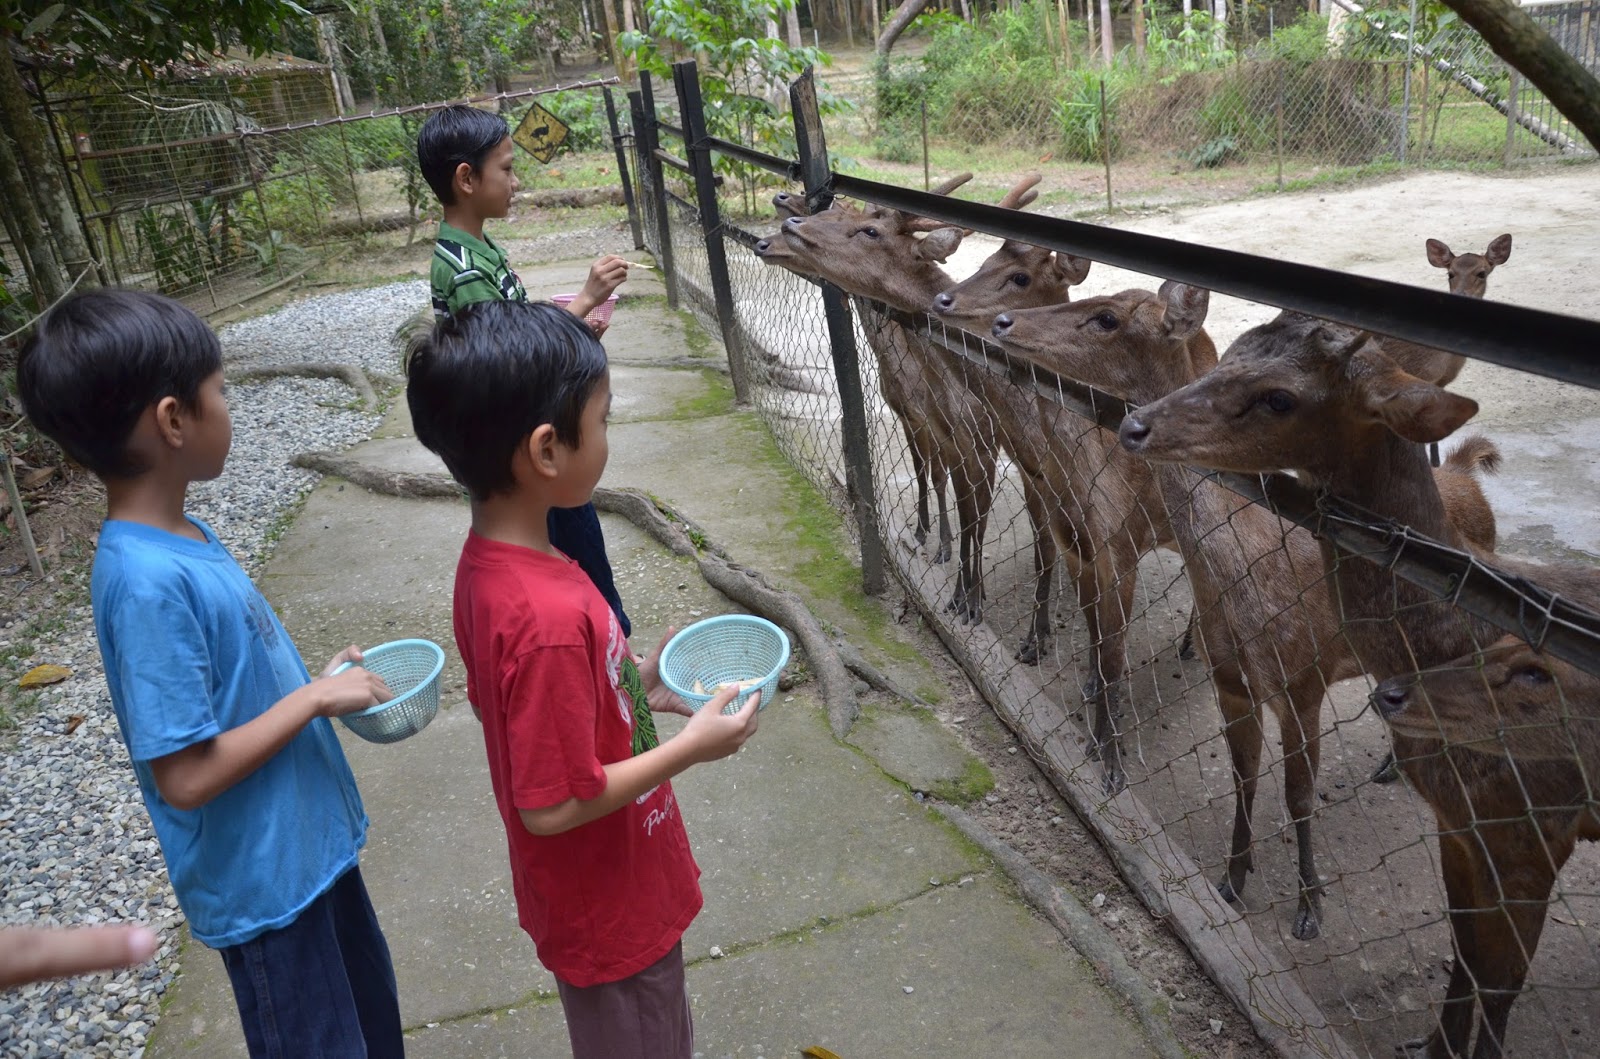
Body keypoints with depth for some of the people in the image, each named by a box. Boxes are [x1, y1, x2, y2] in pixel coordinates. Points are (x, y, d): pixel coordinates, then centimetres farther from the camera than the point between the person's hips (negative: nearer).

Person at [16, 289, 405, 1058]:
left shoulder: (180, 538, -1)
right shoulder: (147, 581, -28)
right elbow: (186, 775, -27)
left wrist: (319, 684, -1)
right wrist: (314, 697, -19)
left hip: (309, 842, 8)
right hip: (264, 881, -8)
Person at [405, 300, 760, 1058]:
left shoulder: (487, 562, -8)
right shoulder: (550, 617, -36)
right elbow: (553, 804, -28)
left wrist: (637, 688, 2)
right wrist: (690, 747, -20)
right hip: (610, 912, -8)